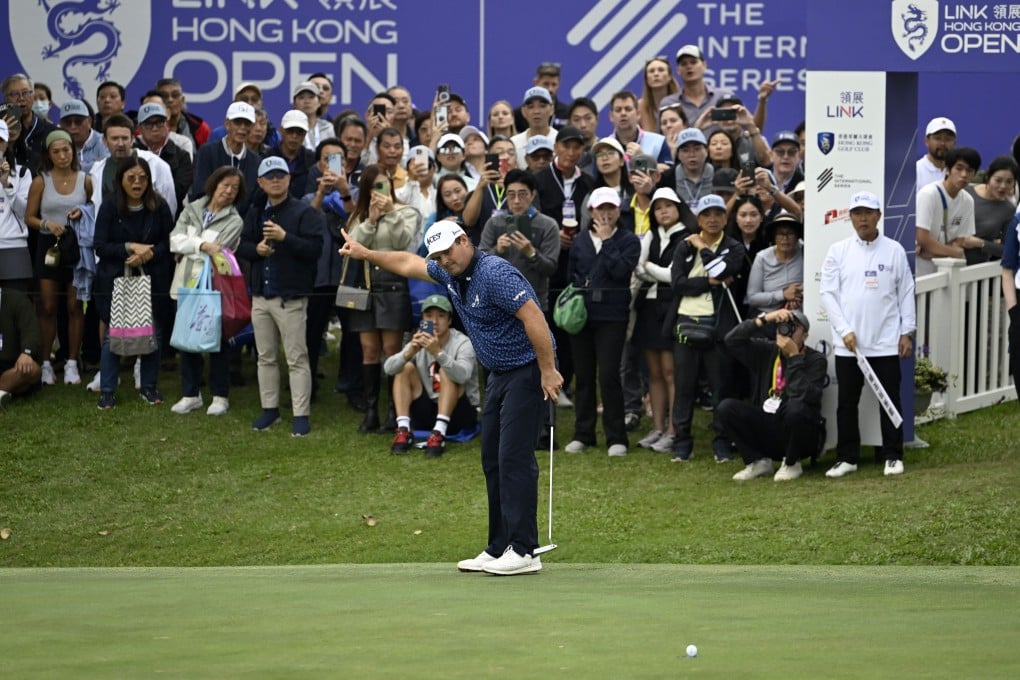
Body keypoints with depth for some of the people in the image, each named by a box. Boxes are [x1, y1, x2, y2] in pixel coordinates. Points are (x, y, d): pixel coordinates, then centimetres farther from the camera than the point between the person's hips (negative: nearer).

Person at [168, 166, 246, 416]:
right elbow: (175, 240, -5)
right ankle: (190, 394, 19)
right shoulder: (191, 211, 10)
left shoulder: (234, 221, 0)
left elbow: (218, 252, -12)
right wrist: (202, 245, -17)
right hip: (186, 285, 3)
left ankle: (220, 396, 12)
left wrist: (189, 246, -16)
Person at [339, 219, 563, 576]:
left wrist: (548, 371, -27)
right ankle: (498, 549, 13)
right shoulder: (450, 273, 7)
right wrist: (366, 254, 25)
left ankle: (524, 551, -12)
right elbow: (408, 263, 25)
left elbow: (533, 317, -27)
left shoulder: (495, 273, -22)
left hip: (527, 371, -10)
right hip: (498, 374, 10)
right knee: (492, 460, 9)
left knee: (514, 458, -13)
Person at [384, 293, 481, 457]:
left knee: (446, 371, -27)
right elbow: (388, 368, -15)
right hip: (427, 412, 4)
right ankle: (403, 430, -23)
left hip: (460, 413, -4)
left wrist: (438, 353, -48)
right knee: (405, 368, -11)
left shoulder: (462, 343, -12)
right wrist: (410, 352, -35)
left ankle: (439, 433, -38)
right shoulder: (419, 343, 1)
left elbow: (463, 376, -34)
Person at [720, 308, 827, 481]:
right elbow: (732, 340, -7)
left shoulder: (816, 360, -7)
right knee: (726, 407, -17)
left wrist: (794, 356, -23)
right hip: (765, 431, 4)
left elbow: (806, 395, -23)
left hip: (800, 437, -4)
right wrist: (763, 319, -15)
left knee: (796, 407, -37)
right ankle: (758, 462, -1)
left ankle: (791, 464, -8)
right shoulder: (766, 352, 6)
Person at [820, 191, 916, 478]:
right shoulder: (838, 251, 3)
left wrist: (907, 332, 1)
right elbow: (828, 293, 0)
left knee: (890, 399, 4)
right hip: (847, 343, 1)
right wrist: (845, 330, -9)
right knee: (846, 402, 5)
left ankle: (893, 456, 12)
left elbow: (906, 292, 6)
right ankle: (847, 457, 13)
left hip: (886, 342, -1)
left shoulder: (894, 250, 4)